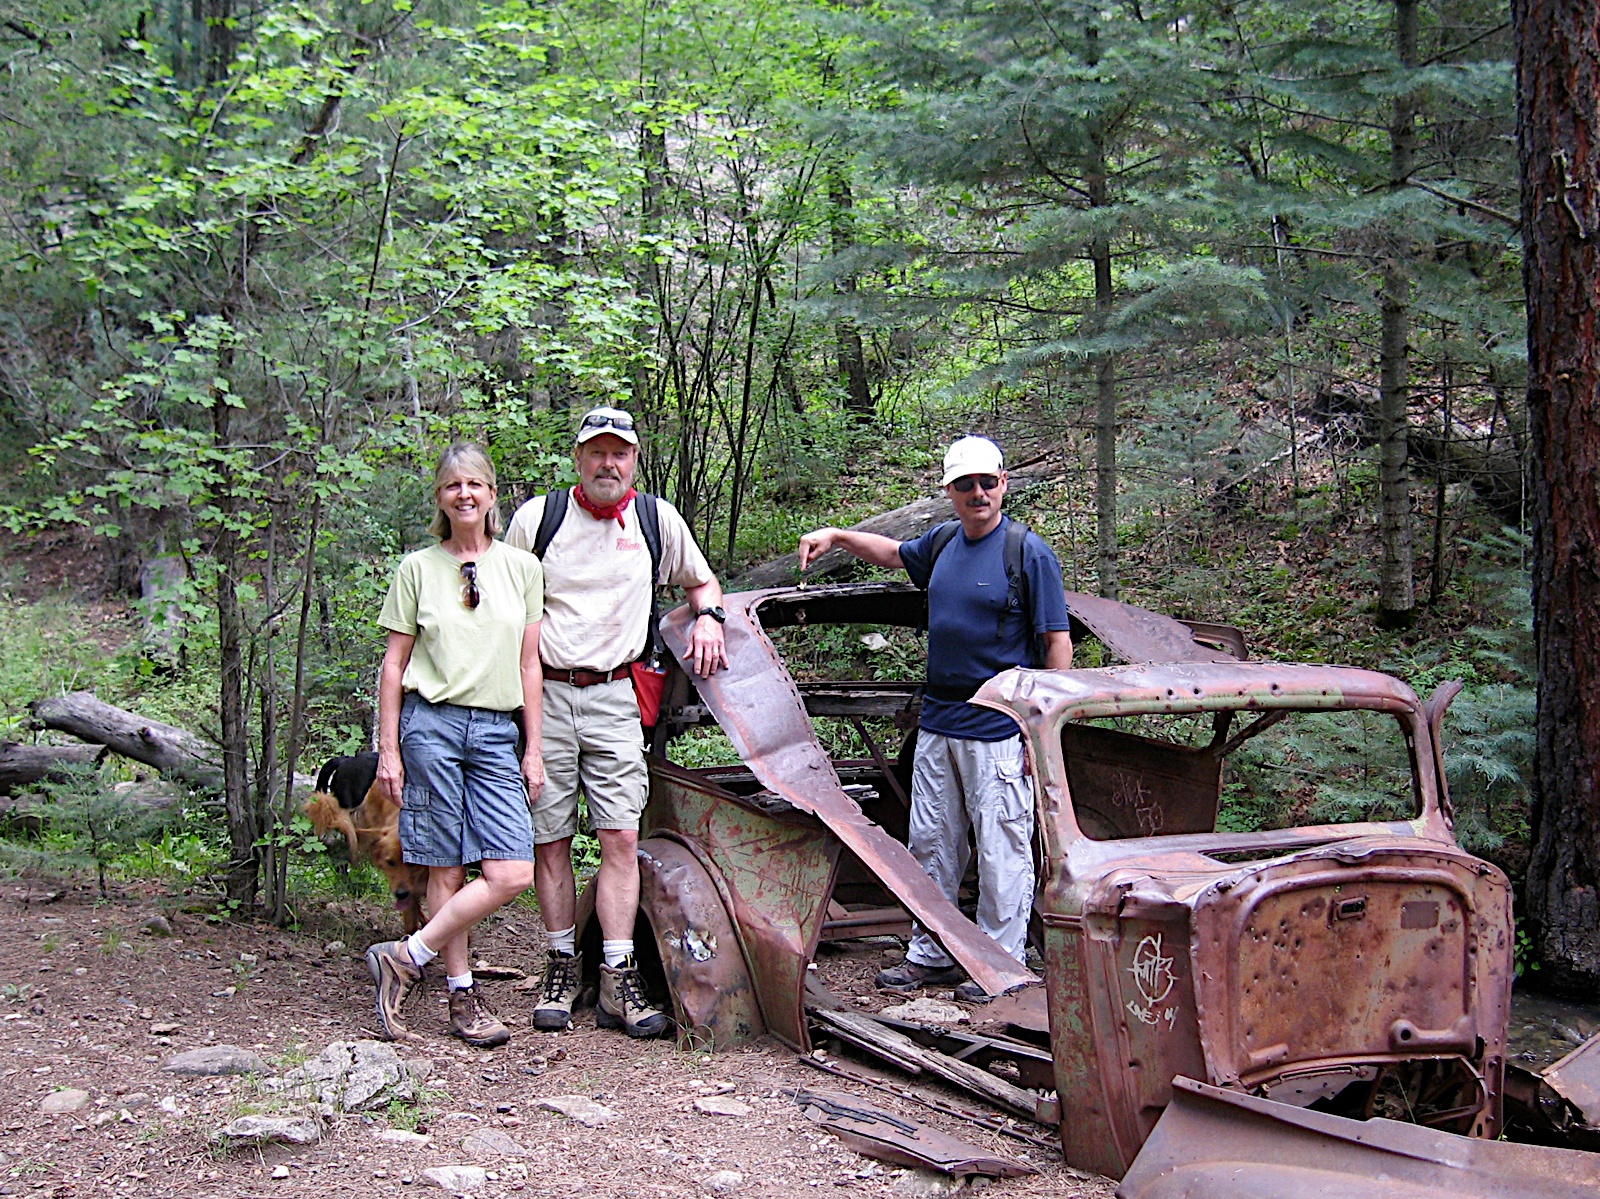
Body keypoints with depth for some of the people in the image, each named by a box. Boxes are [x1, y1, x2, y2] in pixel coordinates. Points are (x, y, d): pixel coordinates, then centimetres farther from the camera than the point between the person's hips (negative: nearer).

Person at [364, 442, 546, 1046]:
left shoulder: (522, 567, 10)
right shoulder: (418, 568, 6)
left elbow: (530, 667, 11)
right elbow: (394, 665, 7)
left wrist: (533, 749, 7)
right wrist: (388, 748, 1)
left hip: (496, 731, 2)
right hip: (431, 724, -2)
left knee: (511, 873, -9)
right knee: (447, 871, -1)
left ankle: (406, 957, 2)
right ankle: (463, 996, 9)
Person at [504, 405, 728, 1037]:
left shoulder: (657, 520, 9)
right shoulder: (537, 517, 4)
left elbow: (701, 580, 26)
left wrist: (708, 615, 4)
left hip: (615, 699, 1)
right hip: (543, 695, 0)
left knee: (621, 838, -8)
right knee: (549, 840, 3)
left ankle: (618, 983, -6)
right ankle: (562, 968, 15)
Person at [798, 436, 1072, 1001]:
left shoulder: (1028, 552, -8)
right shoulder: (942, 542, 10)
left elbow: (1059, 642, -9)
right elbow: (894, 553, 34)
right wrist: (836, 536, 23)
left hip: (999, 728, -7)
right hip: (938, 721, 7)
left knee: (1002, 850, -1)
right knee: (930, 844, 12)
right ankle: (930, 954, 24)